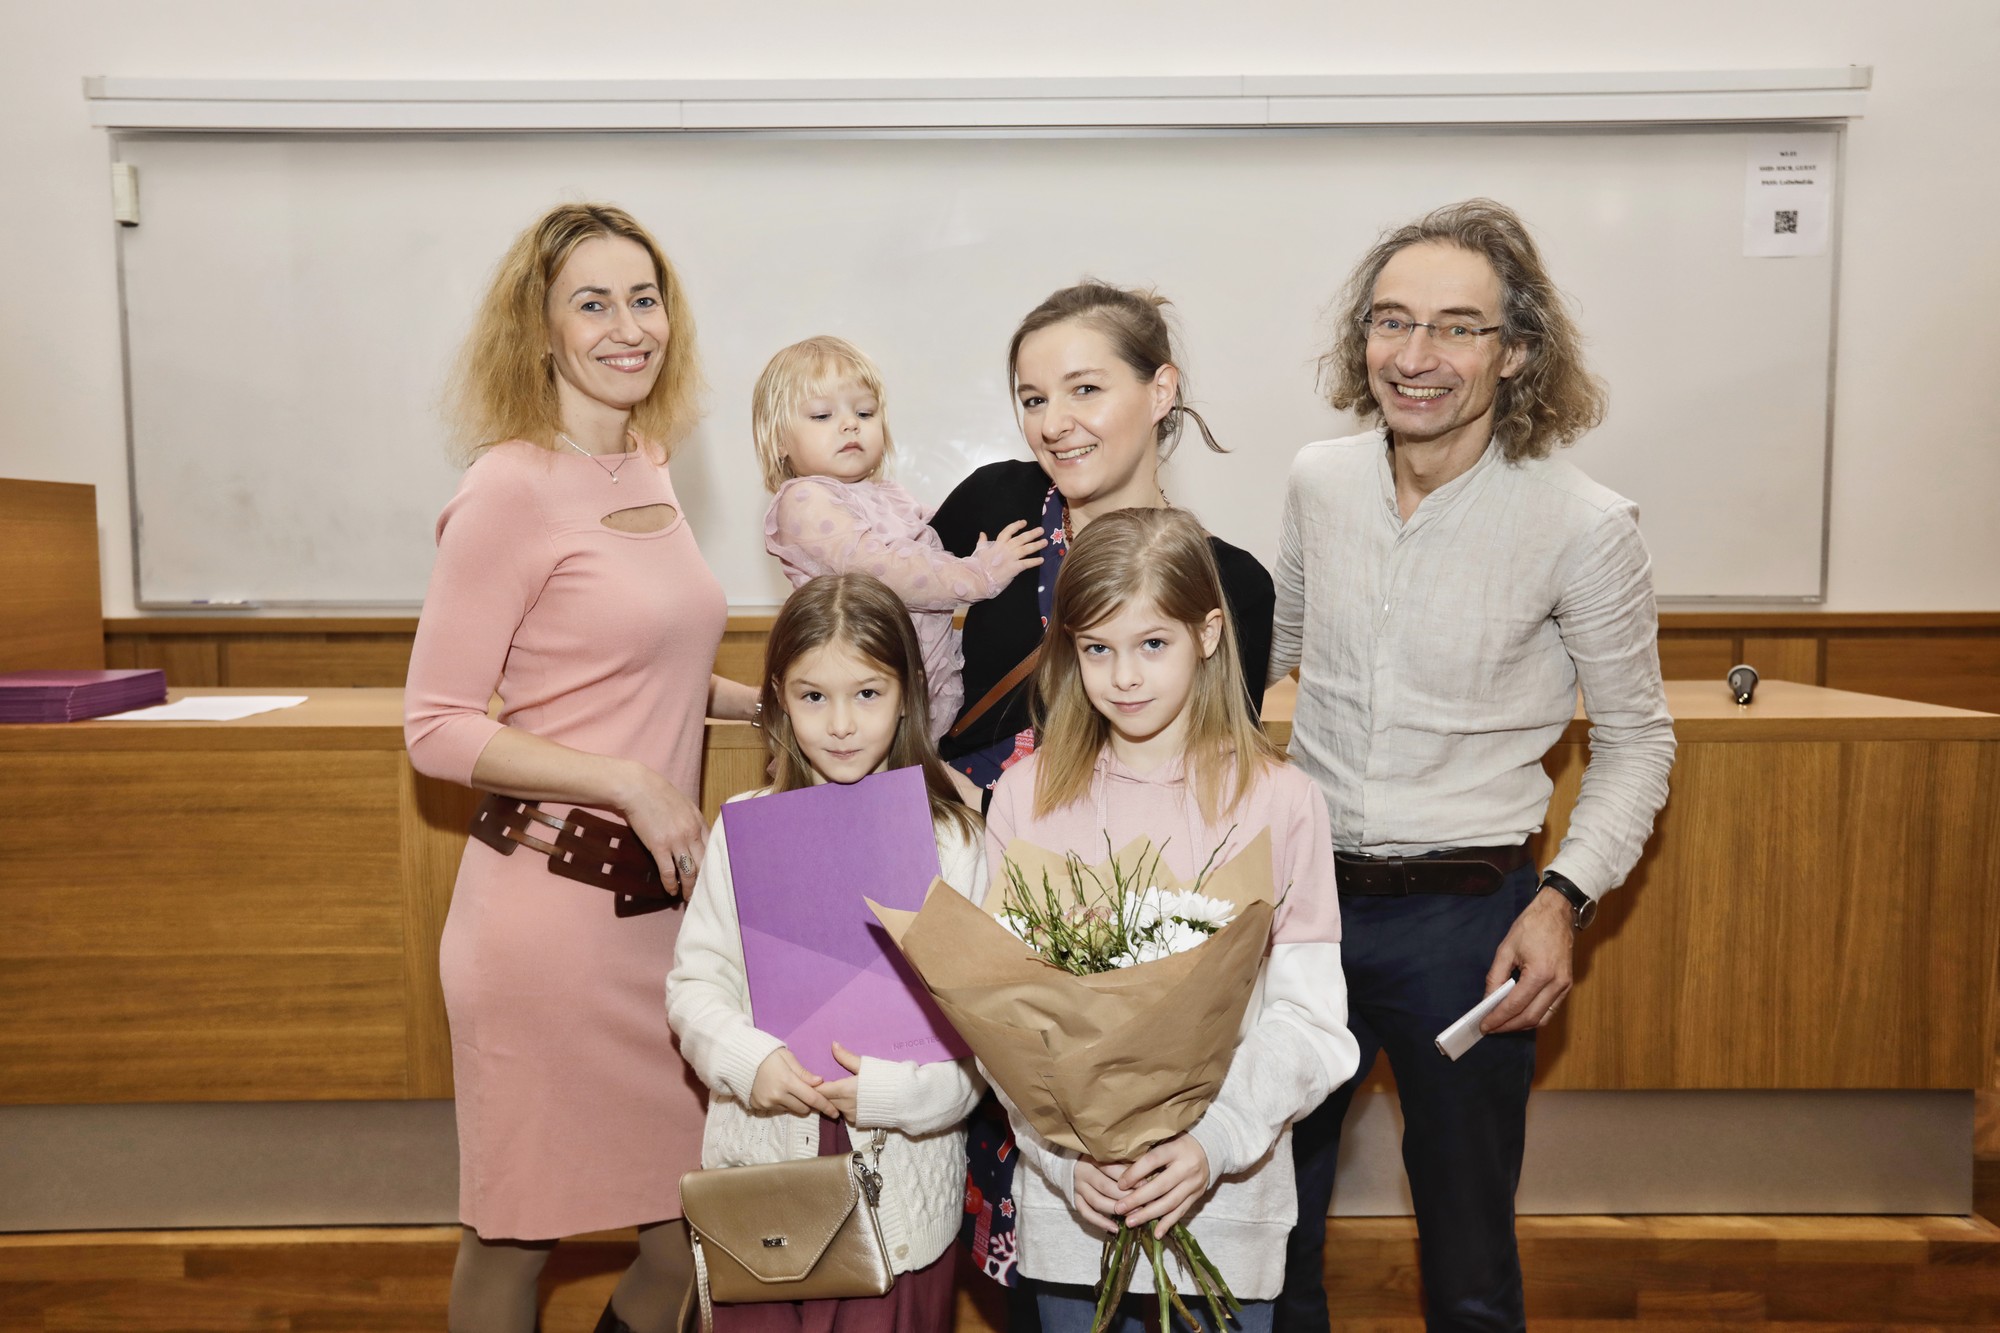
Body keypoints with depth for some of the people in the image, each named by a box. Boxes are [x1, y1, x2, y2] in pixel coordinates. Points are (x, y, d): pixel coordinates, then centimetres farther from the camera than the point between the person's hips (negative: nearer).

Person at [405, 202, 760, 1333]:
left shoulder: (648, 468, 8)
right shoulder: (512, 489, -14)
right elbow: (437, 728, -15)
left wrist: (771, 701, 11)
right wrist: (631, 785, -22)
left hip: (666, 890, 7)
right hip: (554, 901, -7)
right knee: (520, 1227, 14)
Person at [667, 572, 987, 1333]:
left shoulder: (950, 840, -6)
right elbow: (694, 983, 1)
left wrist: (895, 1088, -19)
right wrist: (750, 1062, -15)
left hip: (902, 1180, -1)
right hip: (759, 1165, 2)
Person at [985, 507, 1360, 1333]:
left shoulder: (1279, 801, -8)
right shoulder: (1027, 797, -3)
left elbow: (1307, 1017, -7)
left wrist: (1217, 1141, -18)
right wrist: (1066, 1155, -12)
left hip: (1227, 1200, -1)